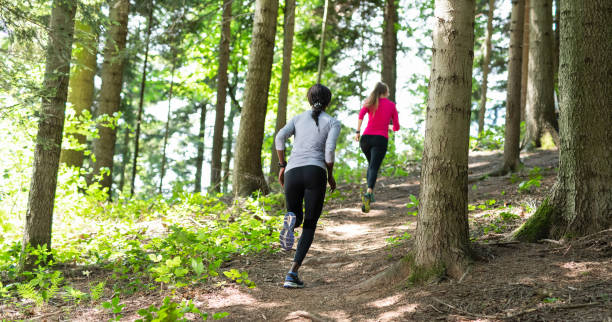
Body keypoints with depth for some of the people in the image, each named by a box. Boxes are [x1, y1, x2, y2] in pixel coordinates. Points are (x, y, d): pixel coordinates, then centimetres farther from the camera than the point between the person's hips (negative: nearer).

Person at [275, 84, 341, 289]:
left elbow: (280, 137, 2)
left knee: (297, 219, 22)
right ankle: (292, 274, -8)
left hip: (292, 173, 3)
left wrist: (282, 166, 9)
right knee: (309, 226, 8)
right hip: (315, 172, -3)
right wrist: (330, 175, 9)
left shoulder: (298, 118, 20)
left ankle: (290, 219, -19)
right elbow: (329, 149, -5)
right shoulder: (333, 123, 11)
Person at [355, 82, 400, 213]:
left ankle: (371, 193, 17)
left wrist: (358, 132, -12)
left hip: (366, 138, 3)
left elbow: (361, 113, -9)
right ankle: (368, 194, -38)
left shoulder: (370, 102, 13)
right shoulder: (392, 105, 13)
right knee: (374, 168, -14)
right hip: (381, 139, -3)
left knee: (371, 164, 26)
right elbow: (396, 127, 16)